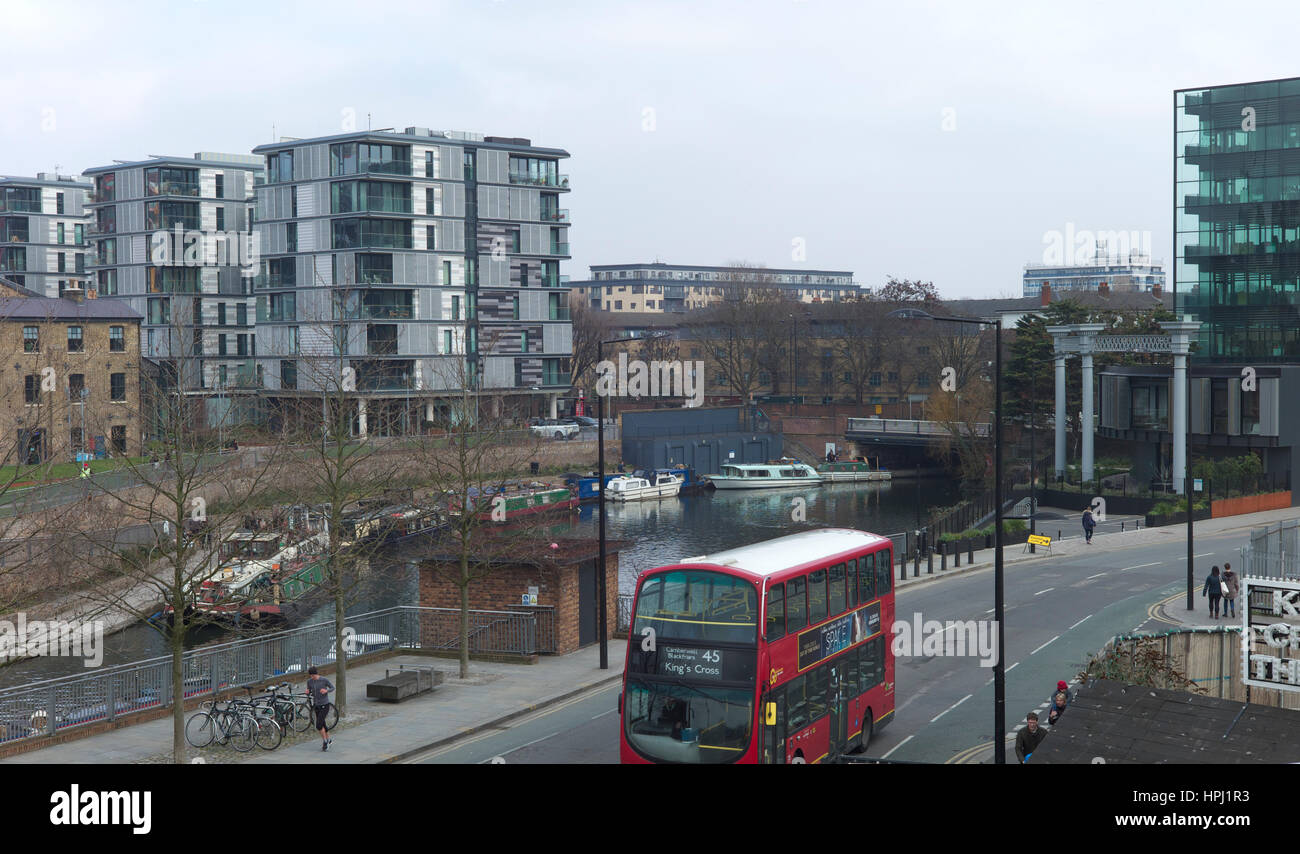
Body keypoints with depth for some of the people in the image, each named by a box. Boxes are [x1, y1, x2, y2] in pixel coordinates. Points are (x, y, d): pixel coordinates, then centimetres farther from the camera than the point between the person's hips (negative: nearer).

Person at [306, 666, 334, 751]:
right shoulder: (309, 681, -2)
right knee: (322, 724, 15)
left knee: (318, 725, -14)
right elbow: (309, 691, 11)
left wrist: (326, 690, -22)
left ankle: (325, 741, 4)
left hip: (324, 705, -5)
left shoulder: (324, 680, -15)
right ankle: (329, 740, 33)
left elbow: (333, 687, -2)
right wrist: (307, 692, -13)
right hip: (316, 705, 5)